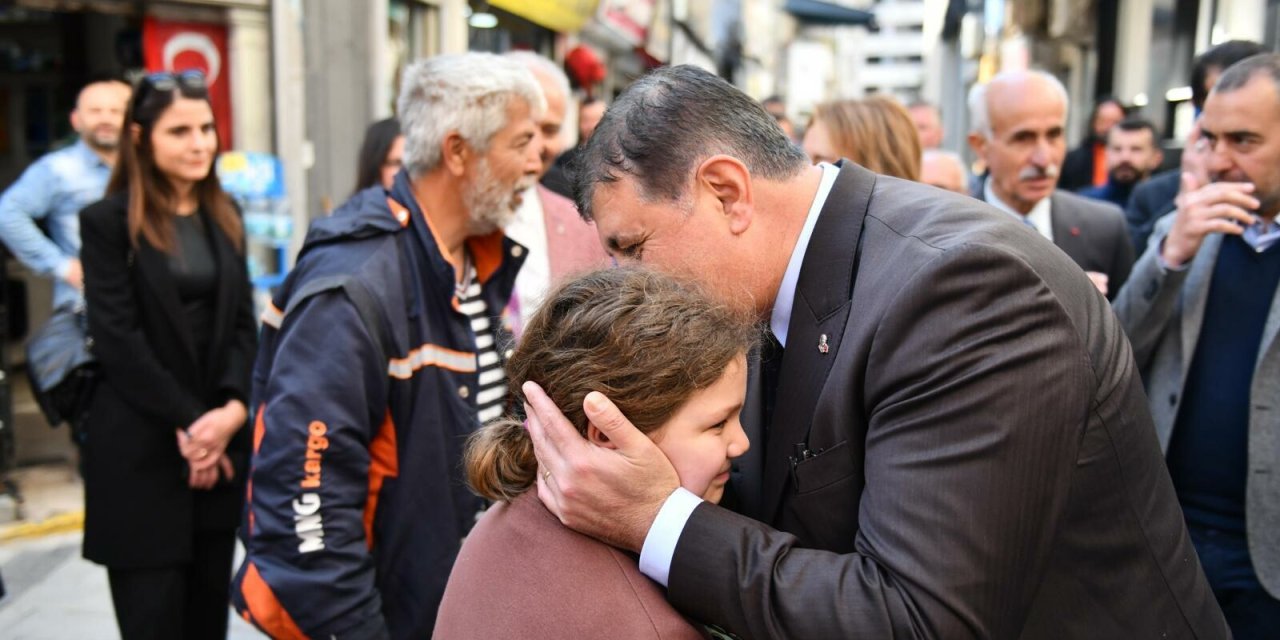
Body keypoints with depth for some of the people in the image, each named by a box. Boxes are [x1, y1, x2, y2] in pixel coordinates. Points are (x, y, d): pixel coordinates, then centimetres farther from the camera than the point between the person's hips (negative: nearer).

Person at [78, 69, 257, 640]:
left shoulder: (223, 216, 11)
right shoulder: (107, 222, -4)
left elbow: (243, 324, 7)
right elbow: (116, 339, -10)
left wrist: (231, 409, -8)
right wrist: (187, 420, -13)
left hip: (221, 442, 5)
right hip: (138, 451, -5)